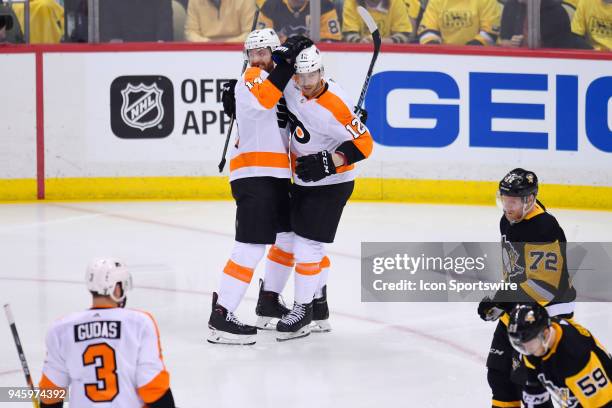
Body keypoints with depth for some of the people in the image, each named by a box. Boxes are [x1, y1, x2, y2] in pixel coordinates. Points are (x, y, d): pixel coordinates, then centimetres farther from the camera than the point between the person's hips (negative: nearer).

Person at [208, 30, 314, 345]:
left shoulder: (278, 78, 19)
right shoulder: (252, 78, -9)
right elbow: (262, 99, -32)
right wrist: (286, 61, -35)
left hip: (276, 175, 10)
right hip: (253, 174, -10)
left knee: (289, 238, 21)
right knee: (252, 246, -15)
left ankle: (268, 302, 33)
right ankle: (220, 317, -16)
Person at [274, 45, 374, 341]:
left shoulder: (334, 107, -30)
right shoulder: (292, 86, -9)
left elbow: (363, 144, -25)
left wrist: (328, 163, -34)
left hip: (330, 183, -8)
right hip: (303, 179, 8)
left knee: (308, 244, -8)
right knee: (309, 241, 17)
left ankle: (303, 310, 4)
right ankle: (318, 301, 31)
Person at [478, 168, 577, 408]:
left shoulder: (544, 229, -26)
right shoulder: (507, 222, 5)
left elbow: (546, 283, -28)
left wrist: (502, 301, -28)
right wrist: (501, 300, 18)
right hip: (517, 307, 10)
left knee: (525, 376, -13)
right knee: (498, 368, 15)